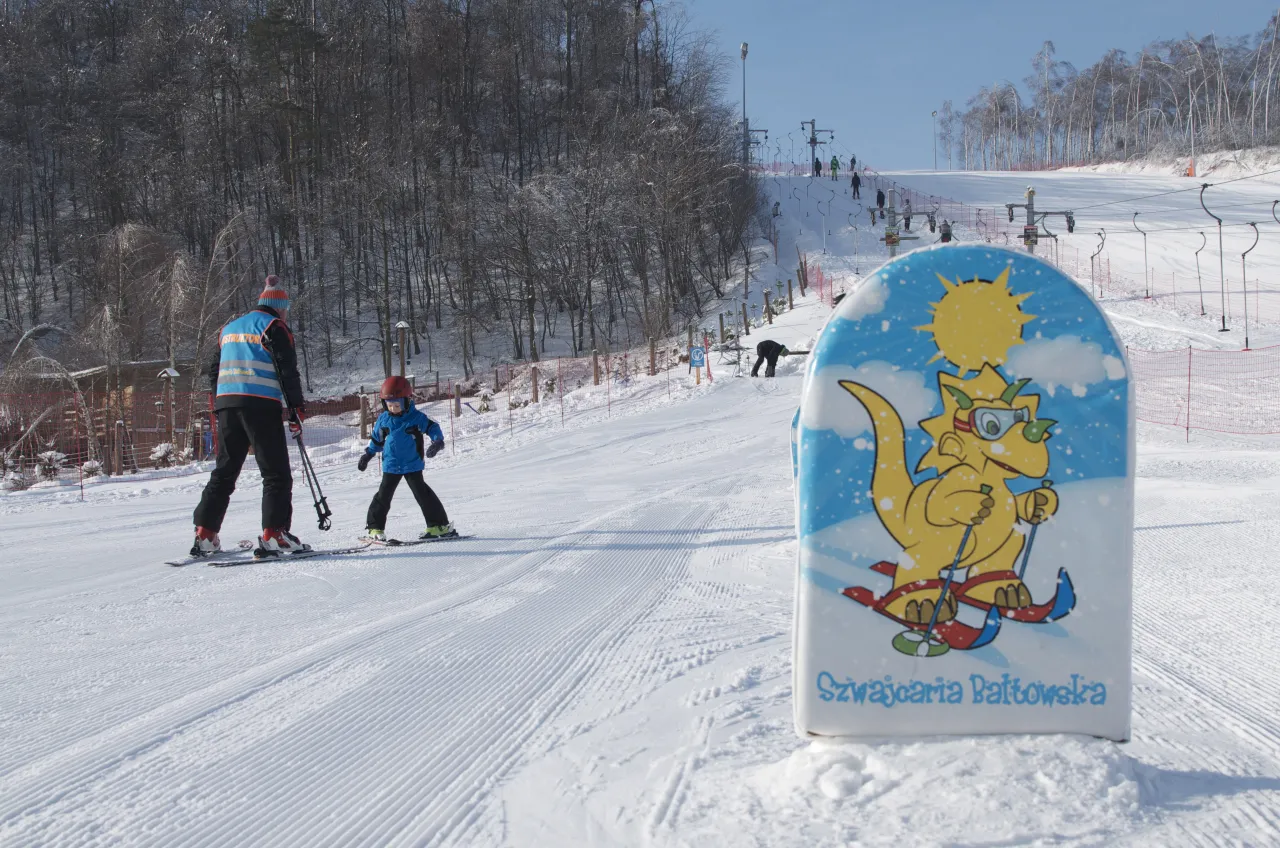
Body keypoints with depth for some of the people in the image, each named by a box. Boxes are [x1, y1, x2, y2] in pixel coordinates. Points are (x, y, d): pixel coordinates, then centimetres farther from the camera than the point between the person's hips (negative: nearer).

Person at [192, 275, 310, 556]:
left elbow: (214, 373, 24)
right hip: (261, 405, -7)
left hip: (227, 404, 7)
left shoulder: (229, 329, 23)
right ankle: (274, 533, -15)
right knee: (276, 473, -5)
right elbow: (287, 371, -8)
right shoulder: (274, 327, 0)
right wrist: (297, 408, -6)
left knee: (224, 472, 12)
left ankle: (205, 534, 8)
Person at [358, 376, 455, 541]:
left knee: (422, 493, -6)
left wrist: (438, 442, -23)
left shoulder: (417, 417, -10)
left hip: (413, 464, -3)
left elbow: (433, 428, -4)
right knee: (383, 495, 3)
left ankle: (440, 525, 1)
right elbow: (376, 439, 15)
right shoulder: (383, 419, 1)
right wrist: (367, 455, 20)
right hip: (391, 466, 3)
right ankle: (374, 528, 12)